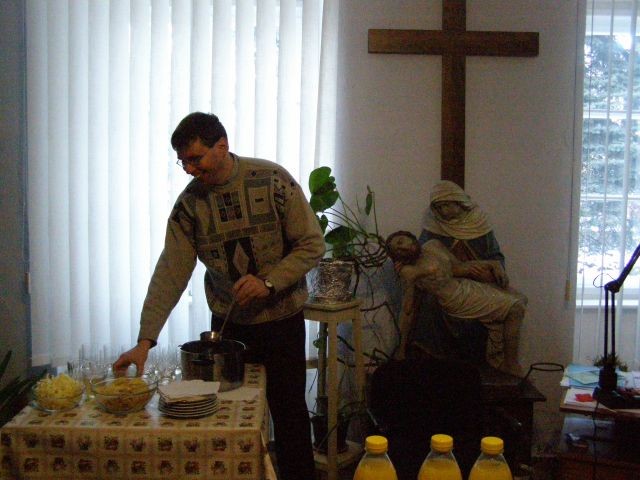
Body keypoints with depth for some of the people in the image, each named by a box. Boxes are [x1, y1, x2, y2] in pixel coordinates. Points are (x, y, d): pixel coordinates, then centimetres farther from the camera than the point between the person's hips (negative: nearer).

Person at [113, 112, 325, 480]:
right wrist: (145, 341, -16)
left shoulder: (273, 180, -13)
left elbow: (313, 245, -11)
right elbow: (170, 274, -9)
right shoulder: (189, 203, -6)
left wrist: (269, 281, -24)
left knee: (289, 412, 7)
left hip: (282, 318, -2)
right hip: (228, 324, 3)